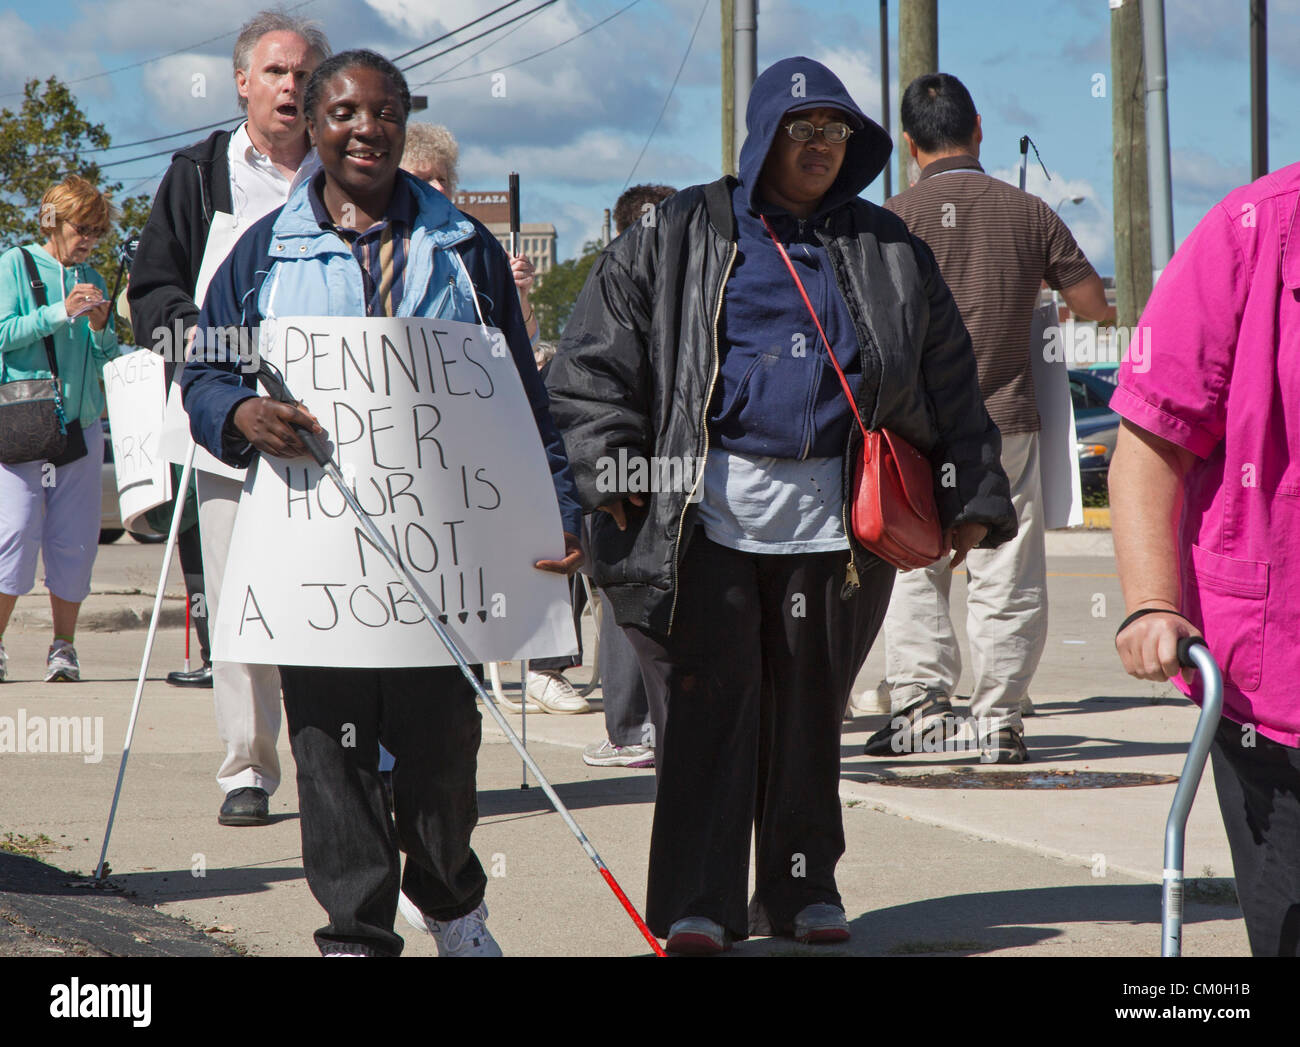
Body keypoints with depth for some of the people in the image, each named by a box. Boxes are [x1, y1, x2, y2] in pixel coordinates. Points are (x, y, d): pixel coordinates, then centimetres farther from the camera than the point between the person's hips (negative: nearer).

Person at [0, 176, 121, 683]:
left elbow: (107, 359, 17)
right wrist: (62, 313, -15)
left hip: (81, 423, 5)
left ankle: (63, 646, 8)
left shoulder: (91, 279, 16)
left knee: (74, 538, 1)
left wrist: (99, 328, -4)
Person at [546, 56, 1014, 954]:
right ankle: (698, 904, 0)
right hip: (706, 509, -2)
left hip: (832, 518, 2)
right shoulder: (680, 237, 6)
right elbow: (594, 359, 4)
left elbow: (950, 384, 16)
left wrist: (972, 497, 11)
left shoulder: (886, 251, 14)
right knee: (707, 705, -4)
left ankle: (803, 888, 20)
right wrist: (614, 472, -5)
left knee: (809, 708, 8)